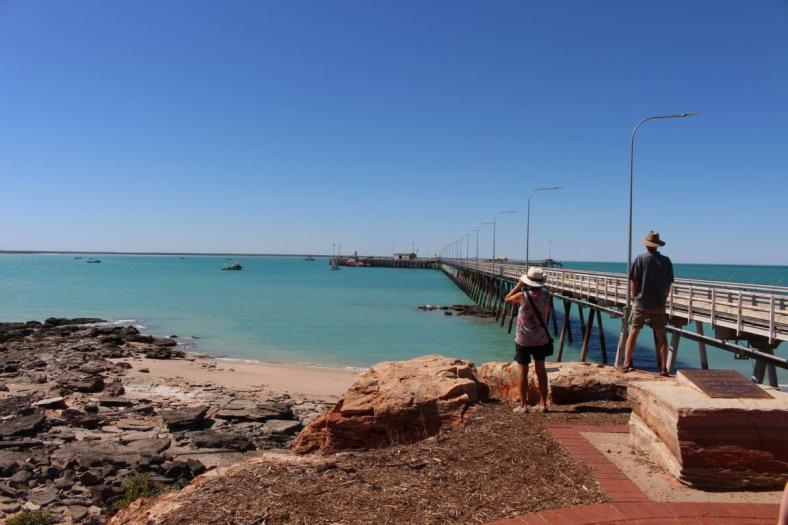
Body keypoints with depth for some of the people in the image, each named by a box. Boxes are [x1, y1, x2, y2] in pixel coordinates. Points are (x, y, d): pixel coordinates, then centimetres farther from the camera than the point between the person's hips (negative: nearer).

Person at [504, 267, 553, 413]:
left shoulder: (523, 295, -16)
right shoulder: (546, 295, -7)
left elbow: (508, 299, 3)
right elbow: (548, 312, 8)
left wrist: (518, 285, 5)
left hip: (523, 339, -3)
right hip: (541, 338, 3)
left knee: (523, 371, 4)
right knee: (541, 370, 13)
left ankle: (523, 405, 6)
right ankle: (543, 403, 17)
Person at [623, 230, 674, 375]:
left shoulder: (641, 259, -6)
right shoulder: (666, 261, 2)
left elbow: (633, 282, -6)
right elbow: (669, 285, 4)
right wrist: (662, 299, 14)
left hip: (641, 304, -2)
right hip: (659, 306, 2)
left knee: (634, 332, 8)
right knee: (661, 335, 9)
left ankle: (627, 364, 7)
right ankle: (663, 367, 8)